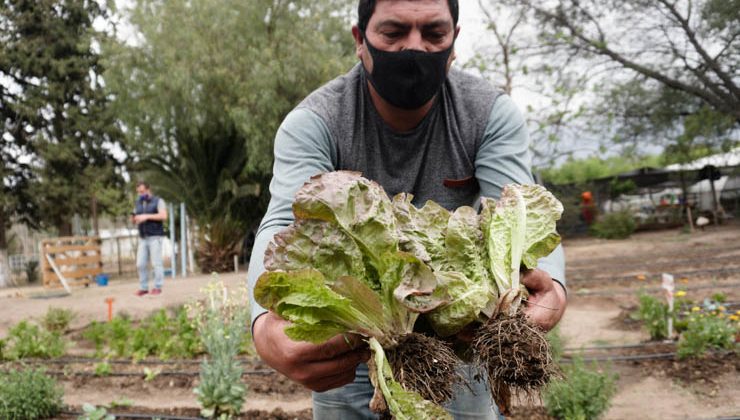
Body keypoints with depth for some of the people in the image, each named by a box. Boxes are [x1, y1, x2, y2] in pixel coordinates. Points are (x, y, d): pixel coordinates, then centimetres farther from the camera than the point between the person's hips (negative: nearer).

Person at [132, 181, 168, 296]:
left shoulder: (158, 201, -2)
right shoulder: (138, 203, 15)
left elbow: (164, 216, -17)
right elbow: (134, 220, 17)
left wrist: (146, 216, -22)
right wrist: (133, 218, -7)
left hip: (155, 237, -5)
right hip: (143, 238, 5)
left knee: (156, 263, -6)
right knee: (141, 264, 0)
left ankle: (158, 287, 0)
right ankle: (143, 287, 6)